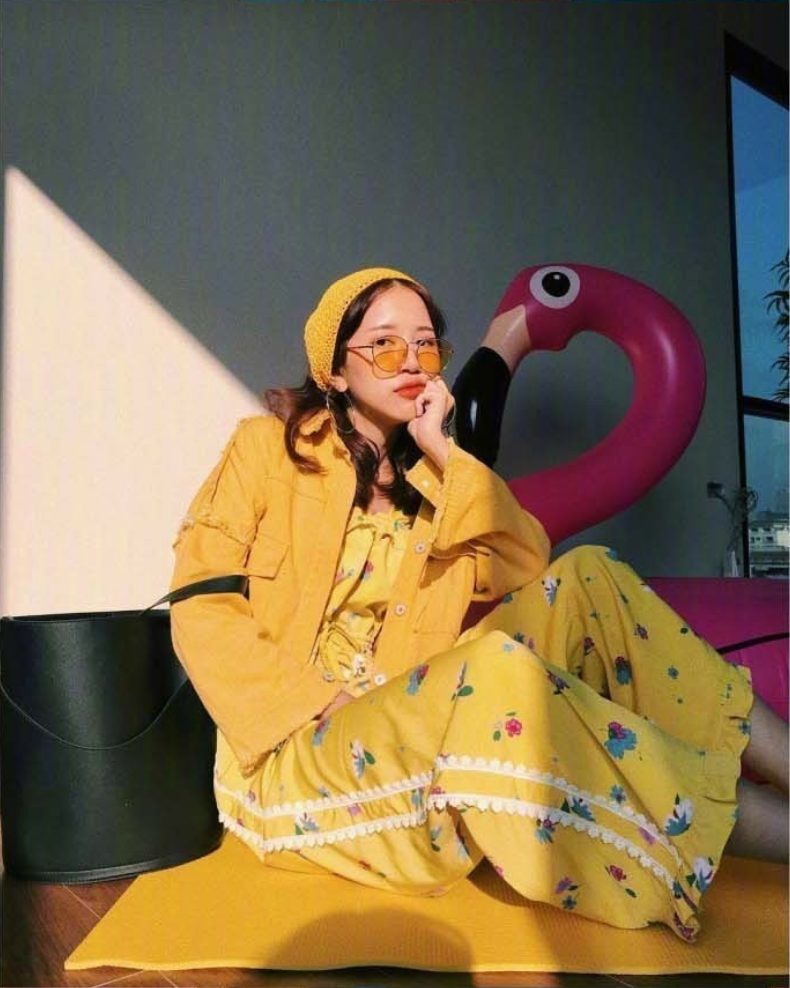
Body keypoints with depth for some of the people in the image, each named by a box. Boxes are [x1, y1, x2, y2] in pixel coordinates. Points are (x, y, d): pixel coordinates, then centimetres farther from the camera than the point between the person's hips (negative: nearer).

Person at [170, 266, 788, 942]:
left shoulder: (435, 473, 12)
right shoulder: (270, 446, 0)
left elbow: (524, 571, -5)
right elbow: (201, 600, -8)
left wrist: (441, 453, -10)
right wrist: (313, 708, -16)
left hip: (413, 728, 5)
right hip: (297, 750, -4)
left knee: (585, 580, -12)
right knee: (499, 671, -34)